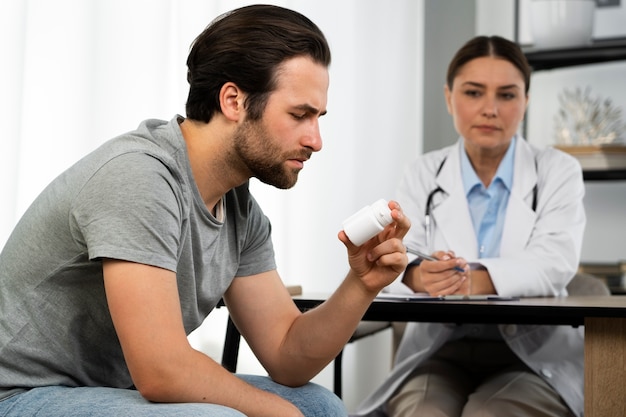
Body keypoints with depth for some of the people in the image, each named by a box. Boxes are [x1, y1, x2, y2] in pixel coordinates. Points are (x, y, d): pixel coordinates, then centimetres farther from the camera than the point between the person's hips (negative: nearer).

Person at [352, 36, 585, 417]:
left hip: (534, 356, -1)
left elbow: (556, 261, -14)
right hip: (438, 352, 1)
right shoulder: (424, 174, 9)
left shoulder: (558, 171, 4)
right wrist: (420, 276, -32)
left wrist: (478, 279, -34)